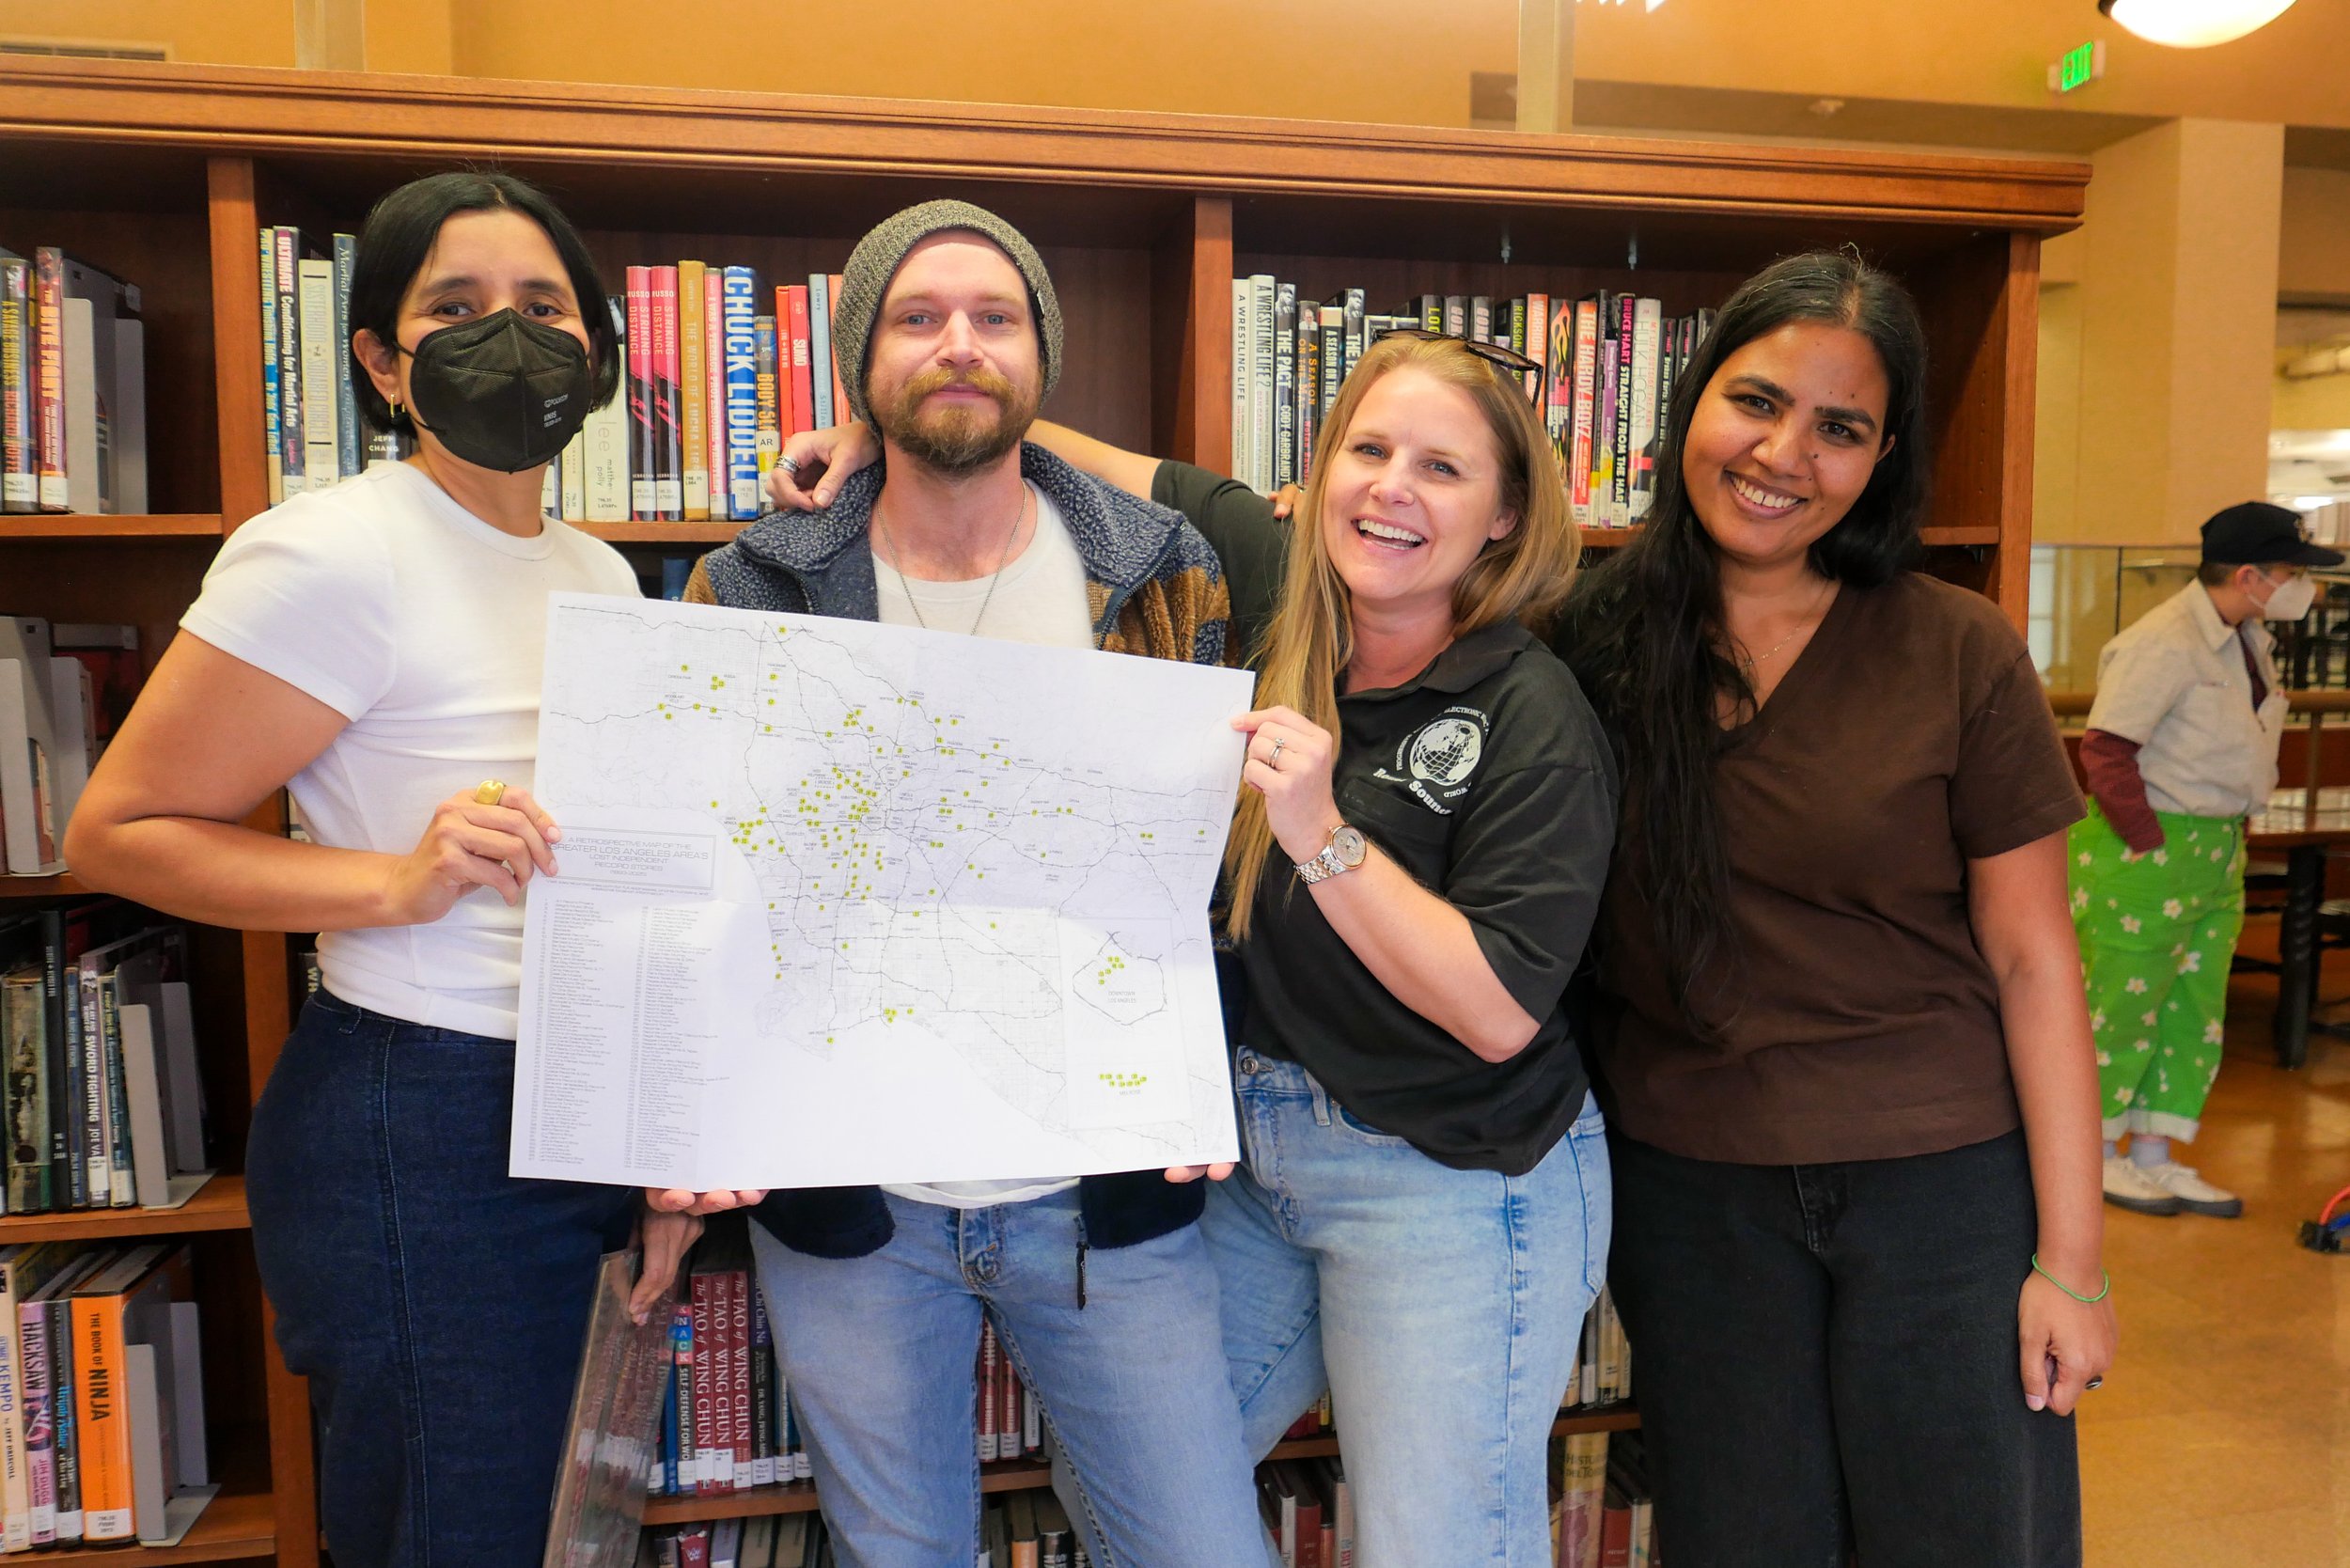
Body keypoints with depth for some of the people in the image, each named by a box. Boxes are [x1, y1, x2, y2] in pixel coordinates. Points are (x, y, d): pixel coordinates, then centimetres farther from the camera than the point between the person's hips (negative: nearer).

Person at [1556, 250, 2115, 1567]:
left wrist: (2072, 1256, -5)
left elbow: (2032, 960, -5)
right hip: (1687, 1189, 2)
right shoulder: (1595, 638, -3)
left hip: (1942, 1180, -1)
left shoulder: (1960, 652, -8)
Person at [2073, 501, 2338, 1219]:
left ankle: (2154, 1157, 25)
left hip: (2217, 854, 10)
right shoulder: (2164, 644, -19)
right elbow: (2105, 749, -23)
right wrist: (2148, 843, -20)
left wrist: (2230, 831, 13)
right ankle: (2093, 1155, 18)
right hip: (2147, 855, -9)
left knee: (2195, 1012, 14)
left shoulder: (2247, 638, 10)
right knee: (2122, 1005, 2)